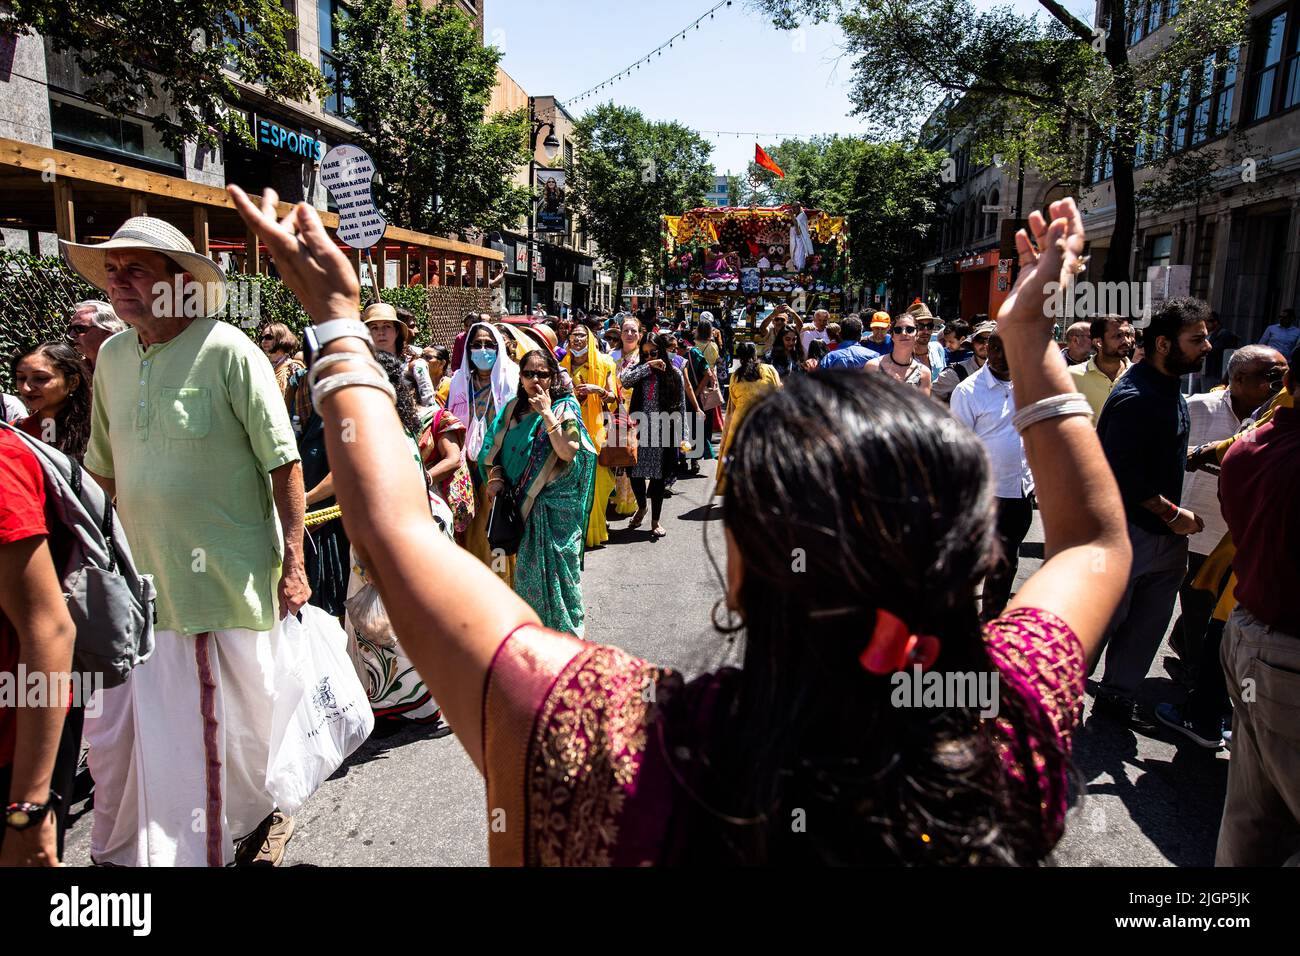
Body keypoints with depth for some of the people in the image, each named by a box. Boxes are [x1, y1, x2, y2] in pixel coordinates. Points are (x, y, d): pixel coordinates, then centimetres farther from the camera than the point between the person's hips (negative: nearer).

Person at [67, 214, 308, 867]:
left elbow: (284, 463, -12)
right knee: (117, 730, 11)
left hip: (230, 584, -5)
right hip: (142, 580, 6)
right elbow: (104, 469, 18)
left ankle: (263, 815, 37)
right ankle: (122, 850, 35)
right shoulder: (112, 356, 8)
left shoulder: (227, 351, -11)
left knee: (243, 722, 9)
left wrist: (293, 562, -14)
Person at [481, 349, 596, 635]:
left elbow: (568, 452, -18)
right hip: (521, 504, 4)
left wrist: (546, 413, -18)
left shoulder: (566, 407, -5)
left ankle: (564, 628, 16)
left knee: (556, 566, 0)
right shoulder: (513, 408, 9)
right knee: (526, 566, 11)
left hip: (556, 504, -4)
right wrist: (495, 476, -6)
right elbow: (495, 448, 12)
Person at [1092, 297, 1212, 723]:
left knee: (1148, 623, 16)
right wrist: (1172, 513, -17)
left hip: (1164, 533, 9)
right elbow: (1121, 473, -25)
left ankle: (1118, 696, 31)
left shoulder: (1169, 387, 10)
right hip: (1126, 530, -9)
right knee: (1103, 619, 3)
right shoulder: (1135, 397, -21)